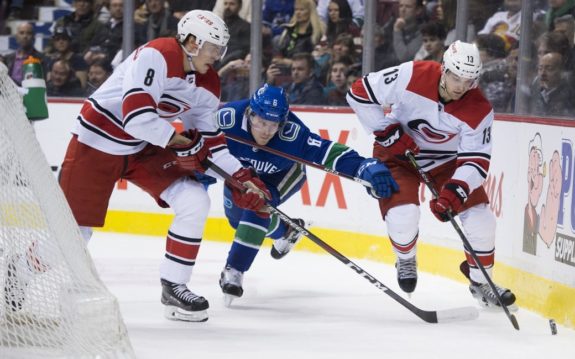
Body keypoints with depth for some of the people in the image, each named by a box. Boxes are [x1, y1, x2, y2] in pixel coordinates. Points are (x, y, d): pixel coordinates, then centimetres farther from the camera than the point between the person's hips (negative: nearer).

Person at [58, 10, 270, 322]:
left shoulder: (207, 83, 0)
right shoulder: (155, 56, -26)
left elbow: (207, 138, 8)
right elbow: (137, 118, -33)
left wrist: (241, 178, 0)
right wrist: (178, 141, -22)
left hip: (146, 150, 7)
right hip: (97, 142, -7)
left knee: (195, 202, -9)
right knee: (74, 226, -7)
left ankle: (173, 286, 2)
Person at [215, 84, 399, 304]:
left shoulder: (292, 134, -41)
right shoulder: (228, 119, -39)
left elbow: (331, 153, -46)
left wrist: (369, 169, -62)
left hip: (283, 172, -3)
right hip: (239, 169, 3)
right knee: (236, 217, 12)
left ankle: (234, 270, -17)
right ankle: (285, 230, 40)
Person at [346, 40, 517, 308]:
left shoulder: (479, 110, -23)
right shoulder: (411, 76, -29)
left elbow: (476, 160, -24)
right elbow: (360, 93, -23)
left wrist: (454, 191, -40)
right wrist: (387, 132, -23)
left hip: (447, 160, 2)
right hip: (398, 151, -2)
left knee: (480, 216, -8)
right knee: (403, 214, -22)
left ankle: (480, 281, 16)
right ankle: (405, 260, 14)